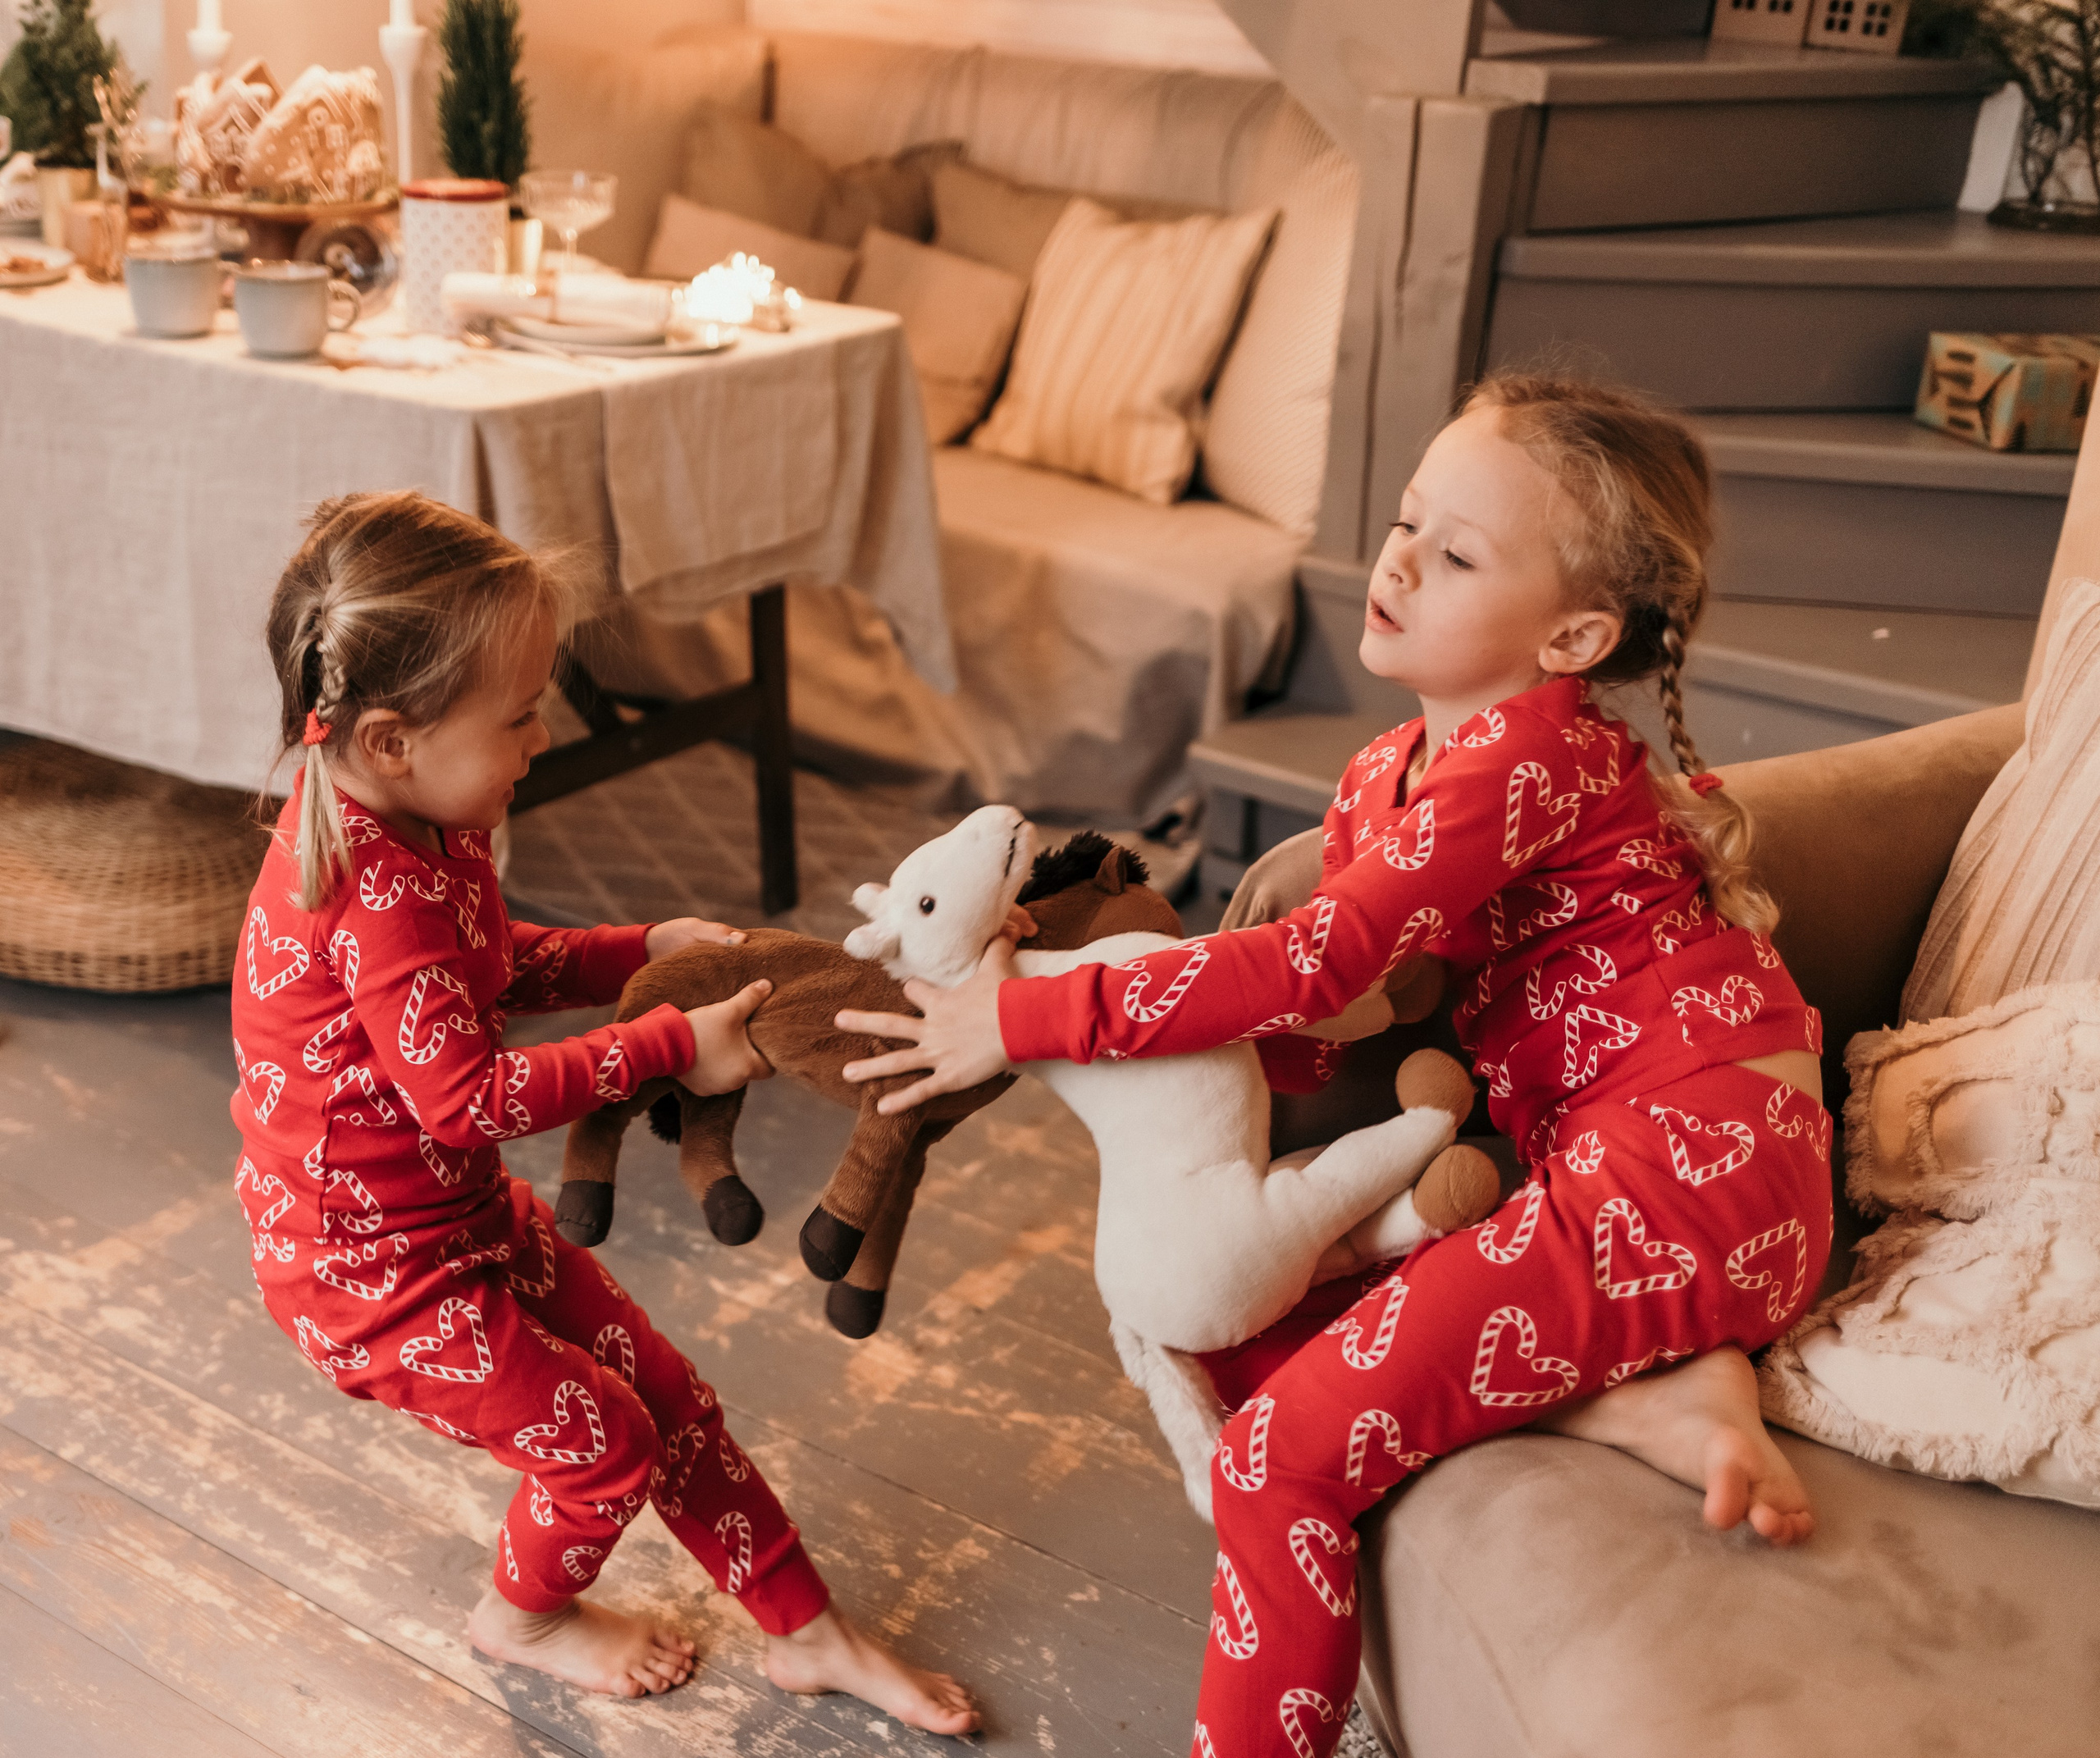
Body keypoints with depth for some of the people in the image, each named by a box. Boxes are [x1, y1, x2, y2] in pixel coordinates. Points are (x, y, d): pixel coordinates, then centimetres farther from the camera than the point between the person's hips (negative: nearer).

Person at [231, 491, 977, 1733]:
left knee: (673, 1397, 11)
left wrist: (639, 952, 1)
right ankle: (527, 1617, 34)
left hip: (467, 1213, 10)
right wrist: (672, 1047, -26)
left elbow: (490, 965, 14)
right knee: (603, 1441, 1)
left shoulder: (409, 822, -2)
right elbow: (469, 1097, -32)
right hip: (373, 1267, -9)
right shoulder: (378, 901, -34)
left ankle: (809, 1632, 25)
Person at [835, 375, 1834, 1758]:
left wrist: (1032, 1016, -23)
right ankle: (1643, 1392, -5)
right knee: (1238, 1339, 7)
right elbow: (1327, 1024, 10)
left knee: (1281, 1453, -14)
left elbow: (1316, 964, -25)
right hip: (1586, 1162, 10)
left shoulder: (1528, 752, -16)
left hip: (1691, 1169, -10)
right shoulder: (1385, 778, 12)